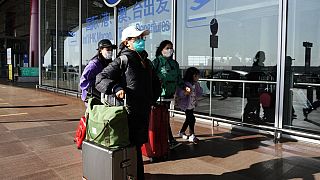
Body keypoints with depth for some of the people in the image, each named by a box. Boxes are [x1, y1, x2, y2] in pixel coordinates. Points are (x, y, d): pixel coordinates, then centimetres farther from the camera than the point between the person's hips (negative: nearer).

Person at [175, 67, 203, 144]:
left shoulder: (196, 84, 4)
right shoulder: (184, 83, -19)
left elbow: (199, 93, 12)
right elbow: (179, 94, -22)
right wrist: (185, 92, -38)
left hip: (192, 104, 8)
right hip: (186, 105, -8)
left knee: (188, 119, 18)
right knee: (192, 119, -8)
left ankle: (181, 132, 37)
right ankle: (192, 136, 6)